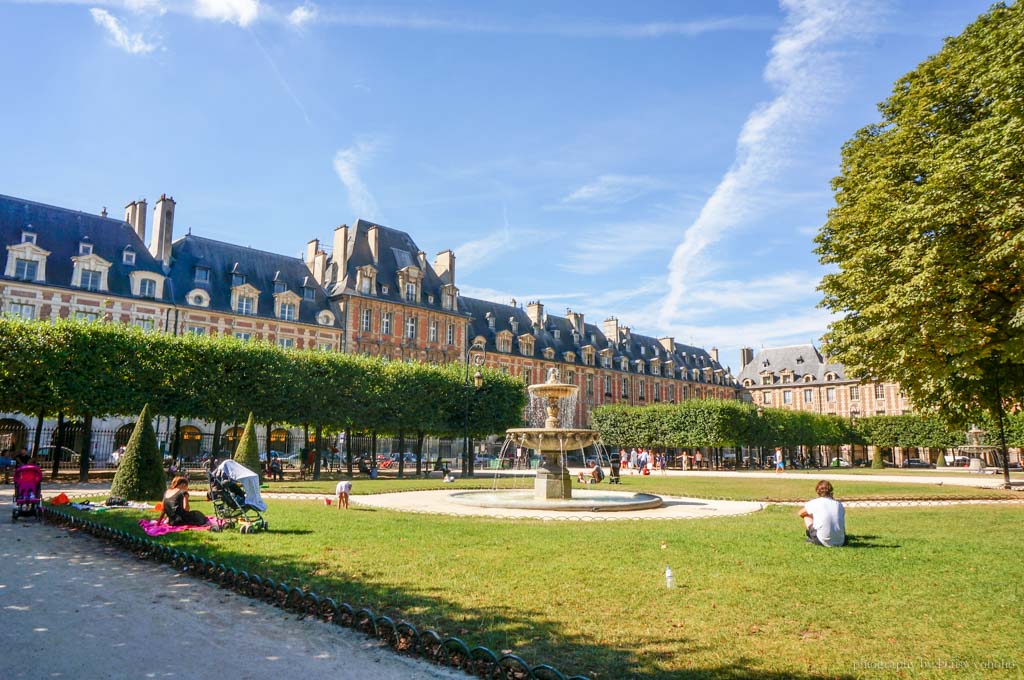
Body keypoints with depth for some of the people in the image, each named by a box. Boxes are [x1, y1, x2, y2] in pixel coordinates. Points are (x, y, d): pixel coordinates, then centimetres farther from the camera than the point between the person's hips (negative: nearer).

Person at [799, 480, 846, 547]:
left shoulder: (814, 503, -3)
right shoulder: (839, 504, 5)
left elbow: (801, 513, 15)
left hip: (823, 542, -5)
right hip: (840, 543, 5)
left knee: (807, 516, 15)